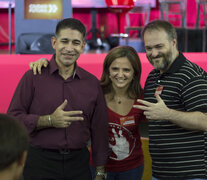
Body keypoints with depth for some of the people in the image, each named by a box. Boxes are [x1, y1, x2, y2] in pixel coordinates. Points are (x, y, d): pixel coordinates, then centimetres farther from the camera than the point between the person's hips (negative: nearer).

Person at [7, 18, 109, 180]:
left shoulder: (92, 83, 7)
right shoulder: (33, 77, -3)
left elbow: (99, 130, 10)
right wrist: (50, 121, -18)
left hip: (79, 165, 3)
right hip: (40, 163, -3)